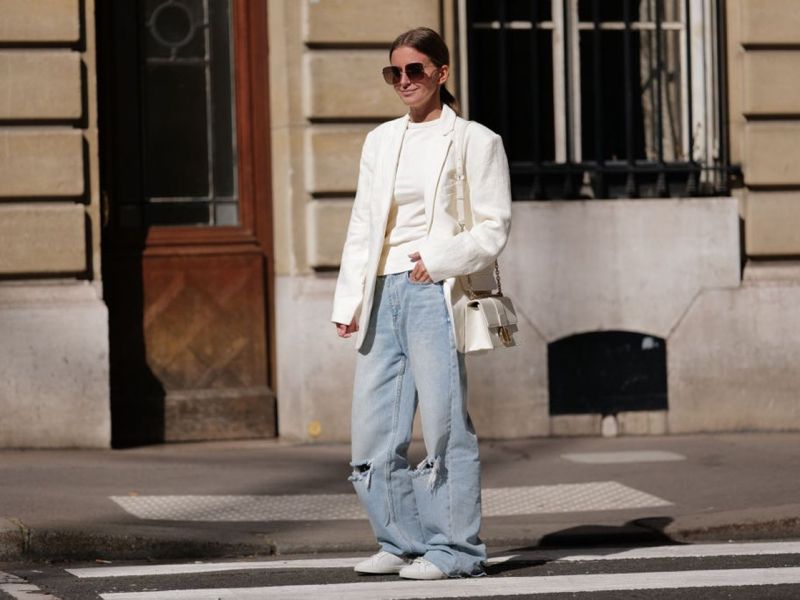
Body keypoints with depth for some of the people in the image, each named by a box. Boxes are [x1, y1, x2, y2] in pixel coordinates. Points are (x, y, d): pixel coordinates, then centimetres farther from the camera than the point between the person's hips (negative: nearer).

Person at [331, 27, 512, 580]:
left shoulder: (474, 141, 2)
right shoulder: (380, 141, 18)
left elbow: (493, 229, -3)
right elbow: (361, 227, 18)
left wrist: (438, 259, -17)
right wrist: (348, 300, 9)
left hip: (433, 293, -6)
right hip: (382, 296, 6)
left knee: (444, 425, -7)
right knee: (373, 435, 4)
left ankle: (453, 549, -1)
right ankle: (403, 543, 15)